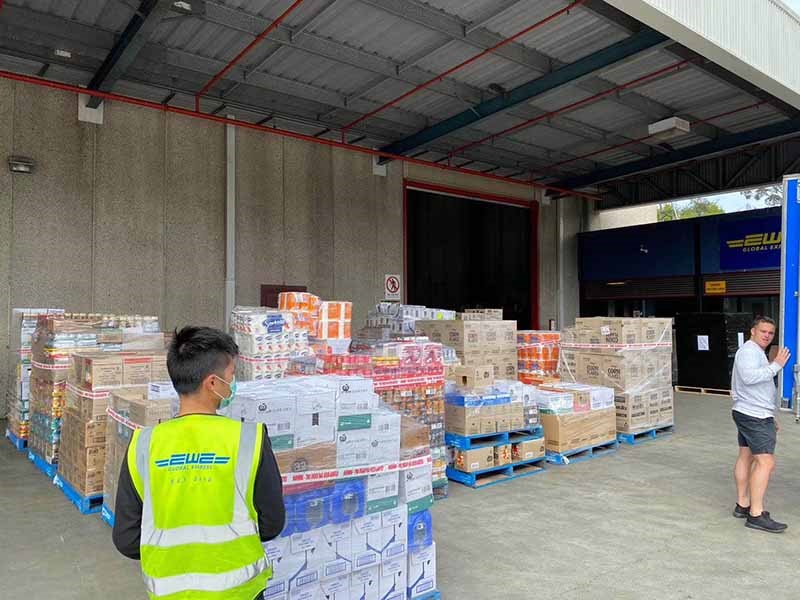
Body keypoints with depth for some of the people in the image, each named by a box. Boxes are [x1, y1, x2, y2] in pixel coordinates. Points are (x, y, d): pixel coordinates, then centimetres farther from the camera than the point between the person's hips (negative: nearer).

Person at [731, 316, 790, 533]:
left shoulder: (757, 352, 20)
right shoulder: (749, 350, -14)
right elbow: (749, 377, -32)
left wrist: (769, 417, 26)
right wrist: (776, 366, -25)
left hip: (750, 415, 11)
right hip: (754, 417, -11)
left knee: (746, 457, 13)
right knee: (766, 462, -11)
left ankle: (742, 505, 21)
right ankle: (756, 515, -10)